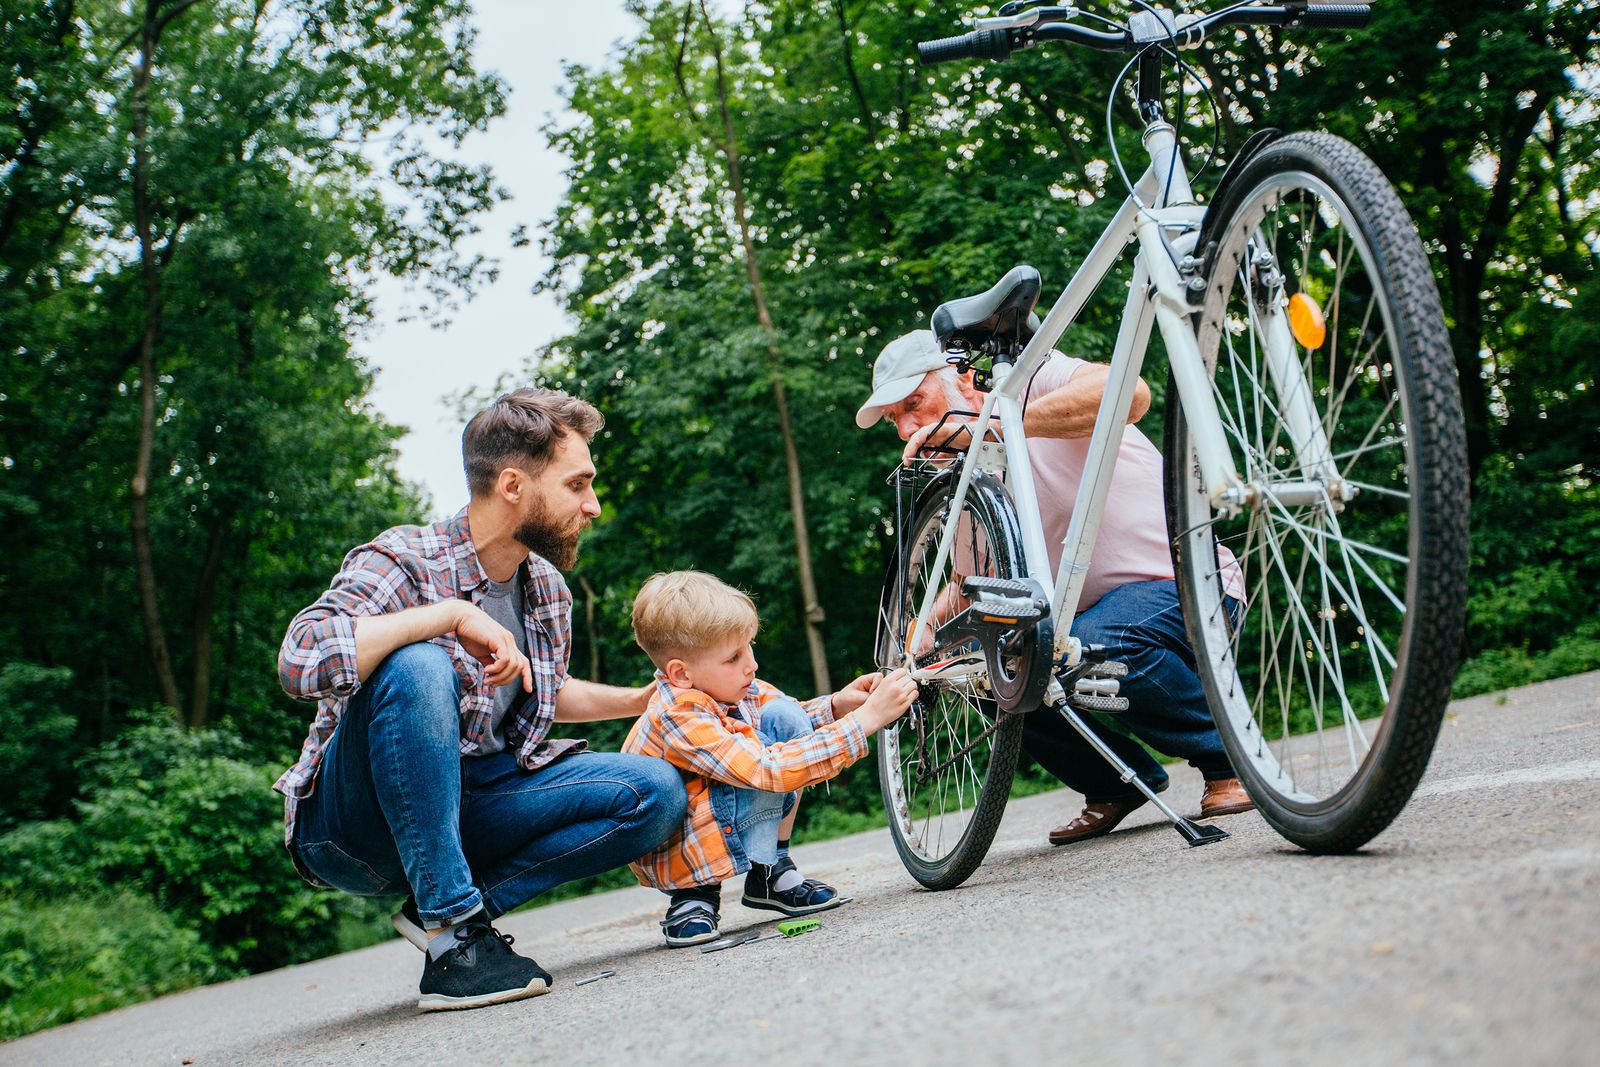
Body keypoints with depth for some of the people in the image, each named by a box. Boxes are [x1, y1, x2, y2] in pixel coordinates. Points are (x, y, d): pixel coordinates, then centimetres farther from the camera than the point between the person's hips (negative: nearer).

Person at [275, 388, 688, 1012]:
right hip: (353, 831, -6)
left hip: (467, 809, 7)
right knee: (417, 667, -35)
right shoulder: (404, 561, -18)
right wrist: (453, 614, -33)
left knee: (655, 793, -8)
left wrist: (642, 700, 15)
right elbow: (301, 661, -37)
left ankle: (461, 905, -8)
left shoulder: (549, 590, 5)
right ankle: (453, 937, -29)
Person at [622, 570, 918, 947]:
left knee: (783, 717, -7)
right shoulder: (678, 719, -33)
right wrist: (867, 718, -41)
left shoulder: (729, 685, -8)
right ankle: (694, 892, -13)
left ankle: (773, 870, -1)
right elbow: (771, 769, -41)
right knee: (765, 757, -28)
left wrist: (837, 704, -14)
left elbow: (794, 722, 9)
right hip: (670, 855, -8)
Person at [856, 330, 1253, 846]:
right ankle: (1117, 786, 6)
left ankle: (1230, 763, -12)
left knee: (1097, 644, -36)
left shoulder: (1037, 382, -13)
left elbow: (1129, 393, -36)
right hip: (1090, 608, 8)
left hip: (1188, 587, -8)